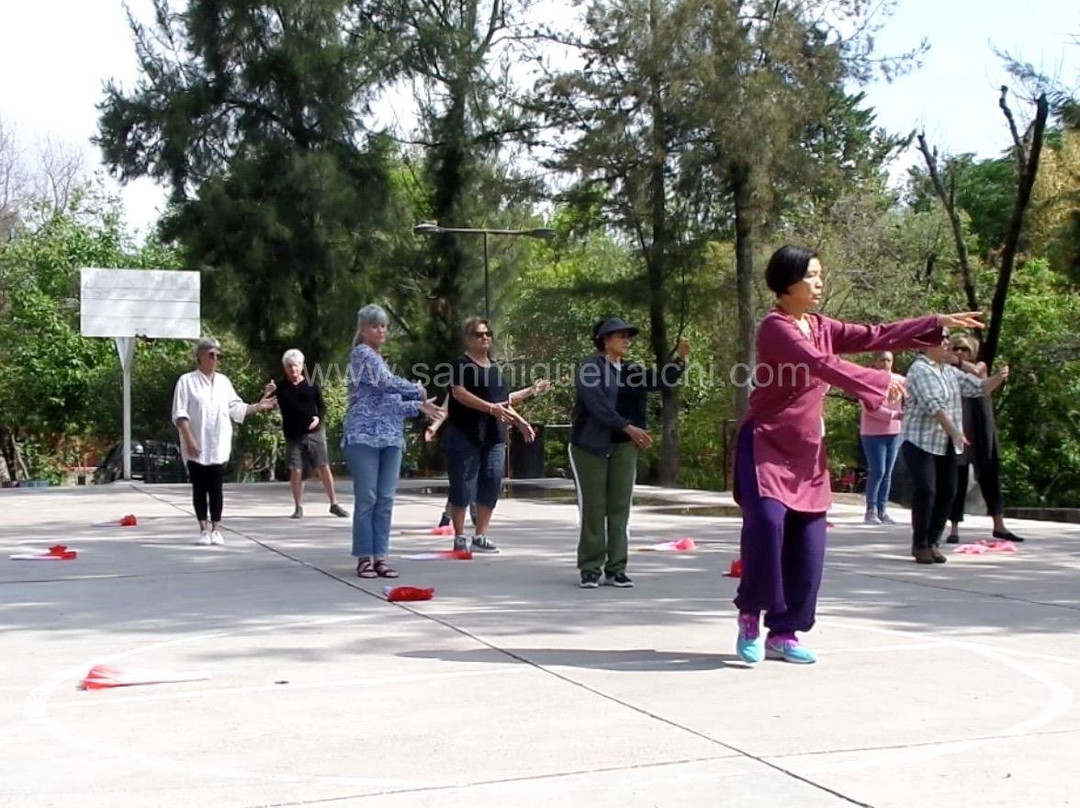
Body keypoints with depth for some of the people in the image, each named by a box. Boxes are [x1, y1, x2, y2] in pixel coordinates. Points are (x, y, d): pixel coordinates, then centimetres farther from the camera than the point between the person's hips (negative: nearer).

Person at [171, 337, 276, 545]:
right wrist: (189, 439, -15)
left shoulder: (224, 381, 13)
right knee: (199, 488, 2)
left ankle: (216, 529, 7)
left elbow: (236, 409, 16)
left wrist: (258, 406, 6)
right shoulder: (187, 381, -1)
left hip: (218, 446, 3)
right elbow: (180, 413, -7)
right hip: (196, 447, -3)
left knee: (215, 487, 1)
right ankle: (204, 530, 9)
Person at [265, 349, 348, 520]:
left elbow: (322, 406, 9)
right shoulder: (280, 386, 1)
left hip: (313, 433, 0)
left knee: (324, 468, 0)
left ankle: (334, 504, 8)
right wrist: (268, 394, -24)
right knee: (295, 471, -2)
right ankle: (298, 507, 10)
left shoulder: (311, 385, 3)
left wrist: (319, 418, -11)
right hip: (293, 436, 0)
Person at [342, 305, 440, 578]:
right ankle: (364, 558, -1)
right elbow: (387, 382, -17)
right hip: (364, 436, -8)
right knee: (366, 498, -6)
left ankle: (380, 556, 6)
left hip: (390, 438, 8)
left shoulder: (379, 358, 22)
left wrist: (417, 407, 15)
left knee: (385, 499, 3)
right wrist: (419, 390, -4)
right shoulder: (362, 353, -4)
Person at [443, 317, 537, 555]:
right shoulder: (461, 364, -3)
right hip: (465, 435, -7)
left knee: (491, 486, 4)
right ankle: (459, 537, 5)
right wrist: (491, 408, -25)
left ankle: (481, 536, 12)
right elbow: (459, 393, -17)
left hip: (494, 436, 7)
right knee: (463, 486, -3)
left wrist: (519, 421, 14)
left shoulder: (494, 367, 19)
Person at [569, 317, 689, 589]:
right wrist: (628, 427, -24)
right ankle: (590, 569, 5)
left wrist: (680, 359, -12)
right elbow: (597, 405, -17)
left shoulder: (631, 371, 14)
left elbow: (661, 382, 4)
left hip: (624, 446, 5)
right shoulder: (590, 368, -6)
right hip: (591, 446, -5)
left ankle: (616, 569, 6)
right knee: (593, 508, -2)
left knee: (620, 508, 2)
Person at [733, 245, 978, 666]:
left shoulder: (821, 328, 12)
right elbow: (821, 365, -24)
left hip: (807, 453, 8)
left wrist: (936, 323, 5)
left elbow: (874, 336, 10)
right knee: (768, 521, -26)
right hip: (766, 446, -8)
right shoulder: (775, 327, -13)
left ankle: (784, 633, 13)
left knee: (808, 544, 3)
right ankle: (750, 615, -6)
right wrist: (881, 382, -24)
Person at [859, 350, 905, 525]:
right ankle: (871, 510, 1)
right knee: (877, 471, -7)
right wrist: (894, 415, -21)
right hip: (873, 433, -5)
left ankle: (882, 510, 10)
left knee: (887, 473, 6)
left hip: (894, 433, 5)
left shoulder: (898, 380, 9)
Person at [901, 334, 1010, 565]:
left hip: (947, 445, 8)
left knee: (947, 493, 4)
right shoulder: (920, 369, -9)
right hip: (920, 442, -8)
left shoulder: (951, 372, 15)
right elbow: (932, 405, -19)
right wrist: (954, 431, -23)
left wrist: (998, 378, -6)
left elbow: (979, 387, 14)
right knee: (925, 491, -14)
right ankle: (920, 545, -3)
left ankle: (932, 542, 14)